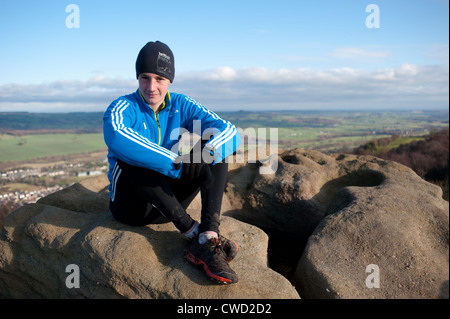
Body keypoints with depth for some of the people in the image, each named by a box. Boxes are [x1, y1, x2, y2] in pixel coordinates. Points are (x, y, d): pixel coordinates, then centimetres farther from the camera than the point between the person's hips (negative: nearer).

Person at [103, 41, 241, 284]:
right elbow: (116, 138, -38)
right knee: (131, 157, -32)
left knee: (217, 149, -12)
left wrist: (202, 155, -34)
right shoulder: (123, 108, -11)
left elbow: (231, 133, -13)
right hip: (131, 205, -3)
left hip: (168, 204, 4)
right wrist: (175, 163, -41)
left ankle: (210, 237, -33)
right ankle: (195, 234, -33)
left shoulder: (181, 106, 0)